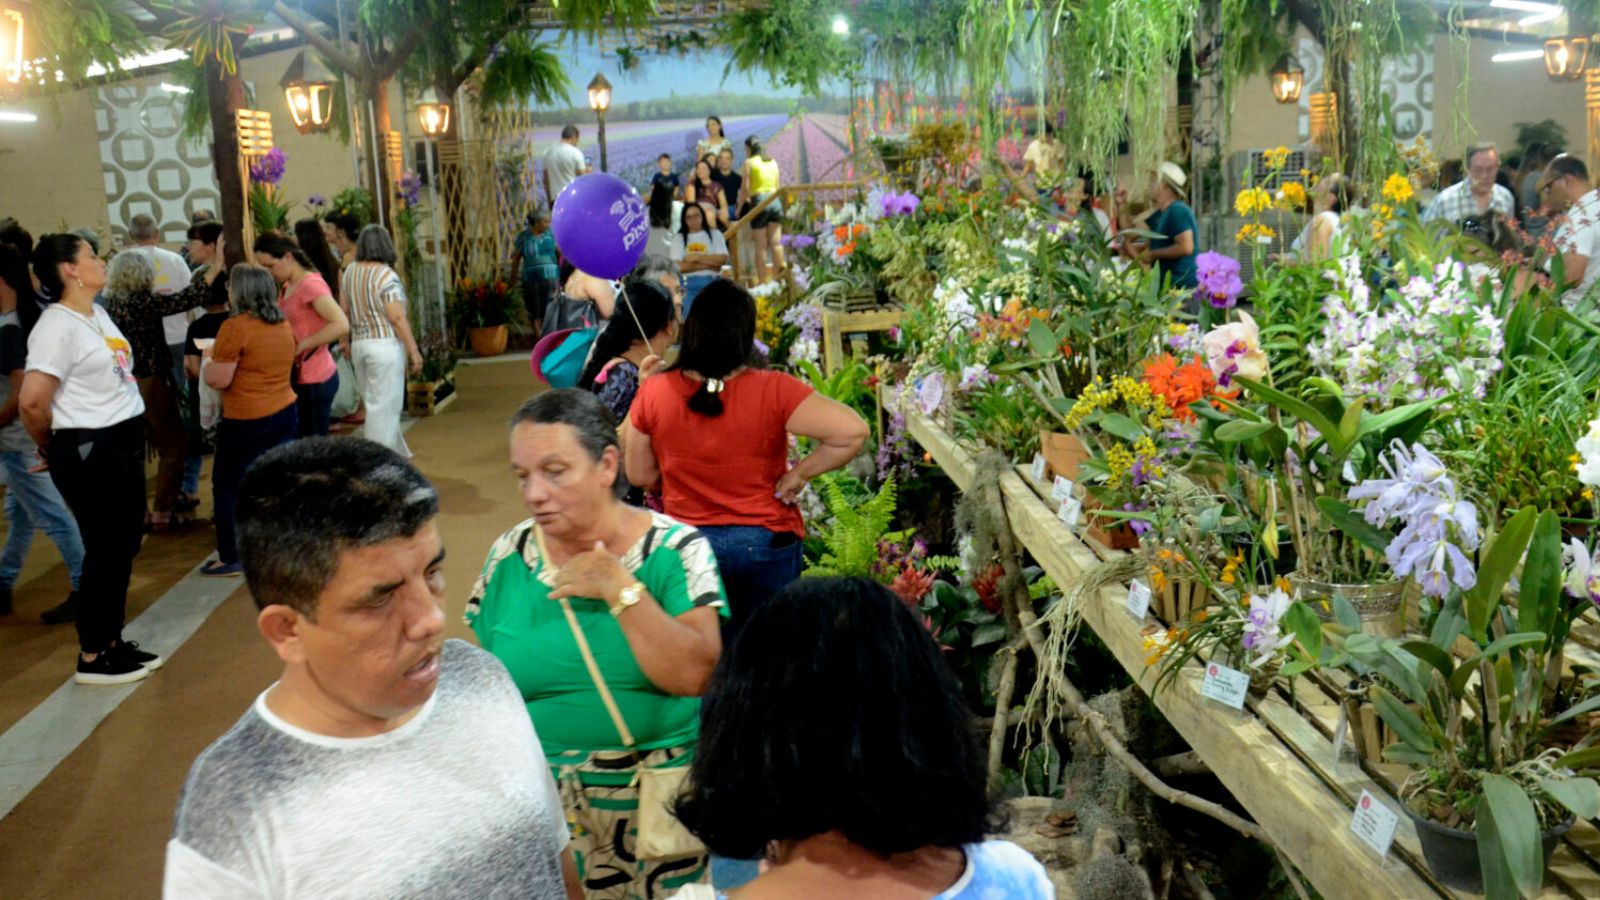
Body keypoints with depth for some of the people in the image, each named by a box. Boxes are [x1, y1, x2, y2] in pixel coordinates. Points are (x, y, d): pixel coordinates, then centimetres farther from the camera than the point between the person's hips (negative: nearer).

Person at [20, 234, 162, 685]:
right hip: (90, 453, -9)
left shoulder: (99, 314, 11)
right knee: (105, 550, -1)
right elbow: (32, 402, -24)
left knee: (125, 545, 15)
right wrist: (52, 449, -7)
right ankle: (92, 657, 12)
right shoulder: (57, 326, -17)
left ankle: (112, 643, 27)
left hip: (124, 444, 9)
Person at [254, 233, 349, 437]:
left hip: (314, 379, -9)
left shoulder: (311, 284, -16)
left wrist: (300, 346, -22)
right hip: (299, 376, 9)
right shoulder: (288, 287, 12)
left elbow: (341, 325, -26)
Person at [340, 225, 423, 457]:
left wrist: (346, 341, 22)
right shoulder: (386, 275, -14)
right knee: (384, 407, -1)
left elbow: (344, 309, 12)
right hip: (385, 345, -7)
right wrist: (414, 351, -11)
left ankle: (398, 453, 28)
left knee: (376, 404, 16)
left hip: (359, 344, 7)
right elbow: (397, 318, -16)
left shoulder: (350, 271, 6)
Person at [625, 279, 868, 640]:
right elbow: (853, 431, -24)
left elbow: (640, 476, -1)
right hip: (765, 543, -2)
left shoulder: (652, 393, -11)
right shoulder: (773, 391, -18)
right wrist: (799, 474, -13)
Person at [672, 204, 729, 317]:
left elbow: (723, 259, -5)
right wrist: (708, 264, -10)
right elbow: (678, 266, -8)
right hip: (689, 285, -1)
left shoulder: (714, 234, 9)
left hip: (712, 283, 1)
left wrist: (697, 257, -10)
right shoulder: (679, 238, 5)